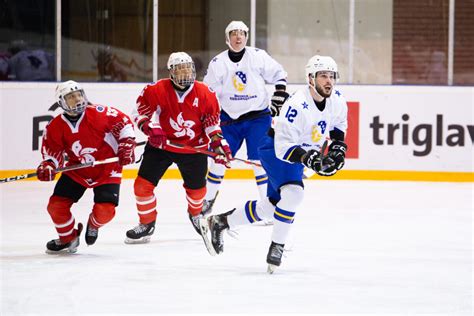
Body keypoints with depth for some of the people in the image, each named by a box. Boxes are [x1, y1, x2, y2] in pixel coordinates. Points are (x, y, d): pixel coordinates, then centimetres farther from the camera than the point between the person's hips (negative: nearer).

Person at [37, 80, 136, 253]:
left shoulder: (98, 113, -18)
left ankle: (93, 225, 23)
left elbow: (123, 122, -9)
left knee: (105, 211, -17)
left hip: (107, 171, -3)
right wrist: (47, 166, -19)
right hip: (76, 172, 3)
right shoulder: (55, 127, -8)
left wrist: (126, 145, -16)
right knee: (56, 206, -8)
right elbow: (52, 151, 0)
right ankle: (67, 238, 22)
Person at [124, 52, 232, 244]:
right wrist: (150, 128, -23)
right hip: (161, 145, -1)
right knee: (143, 184, -8)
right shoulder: (156, 90, -15)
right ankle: (146, 224, 12)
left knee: (197, 188, 13)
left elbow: (212, 120, 2)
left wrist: (218, 143, -7)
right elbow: (139, 112, -7)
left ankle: (196, 214, 48)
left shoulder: (204, 93, -9)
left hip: (194, 149, 1)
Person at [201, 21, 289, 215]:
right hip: (230, 119, 2)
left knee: (258, 159, -11)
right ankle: (207, 200, 18)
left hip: (258, 117, -2)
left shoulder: (258, 56, -6)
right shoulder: (218, 63, -2)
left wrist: (278, 97, -2)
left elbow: (279, 75, 5)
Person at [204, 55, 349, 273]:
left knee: (272, 204, 14)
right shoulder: (297, 105, -33)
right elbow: (284, 147, -35)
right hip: (275, 149, -8)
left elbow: (338, 124, 14)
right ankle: (277, 247, -16)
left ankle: (221, 222, 31)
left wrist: (338, 146, -2)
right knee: (293, 193, -29)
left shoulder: (336, 100, -10)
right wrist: (307, 158, -48)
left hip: (299, 151, 8)